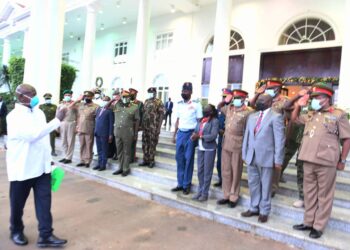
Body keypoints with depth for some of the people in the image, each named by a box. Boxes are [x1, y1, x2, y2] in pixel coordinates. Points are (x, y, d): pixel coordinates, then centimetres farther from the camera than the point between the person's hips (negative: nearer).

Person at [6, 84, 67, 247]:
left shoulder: (39, 113, 7)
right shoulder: (14, 116, -15)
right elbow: (32, 135, -29)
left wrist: (49, 159, 15)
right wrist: (57, 120, -27)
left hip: (41, 167, 5)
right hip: (22, 169, -5)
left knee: (44, 201, 4)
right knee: (18, 203, 14)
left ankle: (45, 235, 12)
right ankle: (16, 231, 36)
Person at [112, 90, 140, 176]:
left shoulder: (134, 107, -3)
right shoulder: (117, 105, 6)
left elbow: (137, 121, -2)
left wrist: (135, 133, -3)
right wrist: (113, 100, 3)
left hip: (128, 132, -4)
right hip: (117, 132, 4)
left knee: (127, 151, 5)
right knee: (119, 151, 13)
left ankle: (126, 169, 16)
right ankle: (121, 168, 26)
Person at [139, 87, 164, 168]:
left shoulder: (159, 102, -5)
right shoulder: (146, 102, 13)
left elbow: (161, 115, -9)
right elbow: (143, 113, 17)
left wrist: (158, 127, -14)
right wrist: (141, 124, 12)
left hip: (153, 127, -6)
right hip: (145, 127, 6)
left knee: (152, 144, 2)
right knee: (145, 144, 9)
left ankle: (151, 160, 13)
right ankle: (146, 160, 20)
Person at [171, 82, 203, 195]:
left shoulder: (196, 104, -5)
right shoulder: (179, 104, 10)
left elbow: (199, 121, -4)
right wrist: (174, 135, 13)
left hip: (190, 134, -5)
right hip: (180, 133, 5)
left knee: (188, 160, 2)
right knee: (179, 159, 8)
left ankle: (187, 185, 14)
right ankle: (180, 183, 20)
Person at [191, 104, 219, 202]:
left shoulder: (215, 121, -8)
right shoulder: (201, 120, 12)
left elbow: (213, 136, -16)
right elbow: (195, 131, 11)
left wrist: (200, 136, -19)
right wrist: (194, 135, -11)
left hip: (209, 149, -6)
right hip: (200, 148, 6)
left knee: (207, 171, 3)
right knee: (200, 170, 11)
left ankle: (205, 193, 13)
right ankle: (200, 191, 24)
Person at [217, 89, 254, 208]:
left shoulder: (248, 112, -10)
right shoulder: (229, 108, 10)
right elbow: (219, 107, 29)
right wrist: (225, 100, 10)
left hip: (238, 145, -6)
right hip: (226, 144, 6)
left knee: (236, 172, 6)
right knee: (226, 171, 13)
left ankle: (234, 198, 19)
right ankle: (227, 195, 26)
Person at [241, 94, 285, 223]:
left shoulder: (276, 117, -6)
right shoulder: (252, 116, 14)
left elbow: (279, 139, -10)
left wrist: (278, 159, -13)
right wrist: (244, 154, 12)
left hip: (266, 157, -6)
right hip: (251, 156, 6)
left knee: (265, 185, 7)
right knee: (253, 184, 14)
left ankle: (264, 211, 20)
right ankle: (254, 208, 28)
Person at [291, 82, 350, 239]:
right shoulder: (311, 114, 14)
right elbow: (295, 119, 27)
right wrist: (298, 106, 9)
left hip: (326, 162, -6)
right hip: (308, 160, 6)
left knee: (324, 195, 5)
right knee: (309, 193, 14)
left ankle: (318, 226, 15)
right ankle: (308, 222, 25)